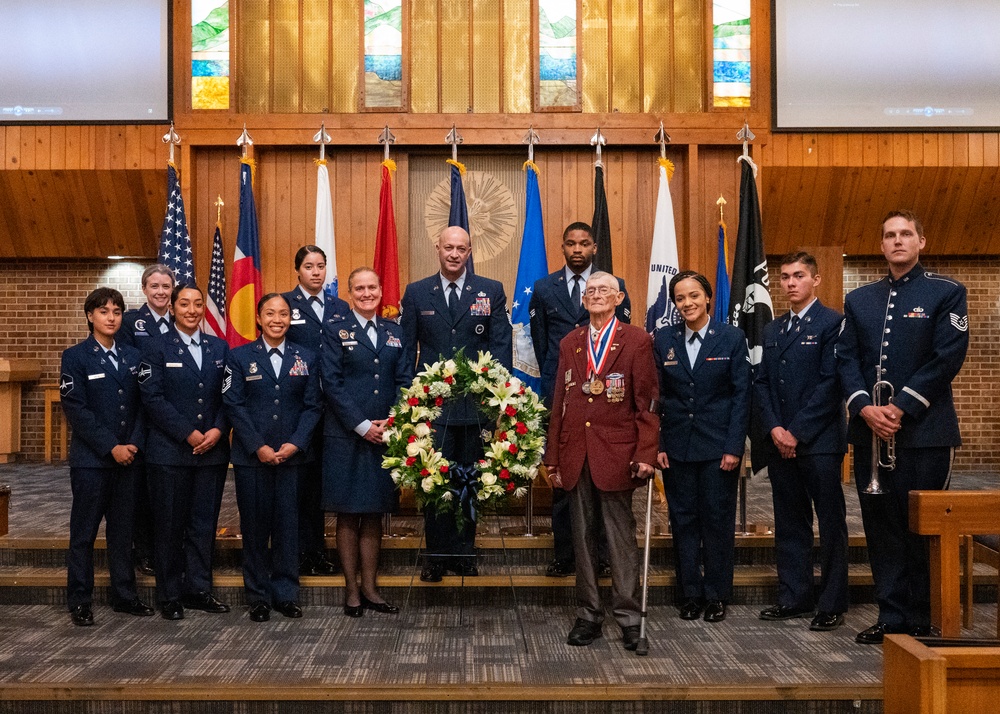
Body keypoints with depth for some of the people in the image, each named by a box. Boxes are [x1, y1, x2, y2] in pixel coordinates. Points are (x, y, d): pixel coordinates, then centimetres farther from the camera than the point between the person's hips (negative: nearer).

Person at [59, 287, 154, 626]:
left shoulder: (132, 356, 11)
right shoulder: (75, 357, -2)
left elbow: (141, 404, 8)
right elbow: (76, 409, -9)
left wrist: (135, 444, -7)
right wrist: (111, 448, -15)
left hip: (129, 457, 4)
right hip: (90, 459, -4)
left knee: (123, 531, 10)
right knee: (83, 532, 4)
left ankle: (124, 595, 19)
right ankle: (80, 601, 12)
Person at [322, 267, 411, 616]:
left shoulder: (394, 332, 12)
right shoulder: (337, 332, 1)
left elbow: (404, 380, 7)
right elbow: (332, 385, -7)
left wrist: (391, 422, -8)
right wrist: (363, 426, -13)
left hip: (385, 434, 3)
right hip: (346, 436, -3)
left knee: (374, 515, 9)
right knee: (348, 516, 3)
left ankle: (370, 588, 17)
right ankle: (351, 591, 12)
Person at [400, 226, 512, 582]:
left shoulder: (491, 291, 5)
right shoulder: (416, 293, 6)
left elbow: (501, 345, 1)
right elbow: (407, 349, 6)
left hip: (477, 402, 0)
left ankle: (464, 553, 21)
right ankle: (437, 554, 13)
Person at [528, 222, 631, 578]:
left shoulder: (615, 287, 6)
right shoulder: (543, 289, 9)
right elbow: (539, 340, 15)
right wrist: (555, 379, 13)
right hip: (559, 393, 1)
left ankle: (600, 554, 10)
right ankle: (564, 555, 10)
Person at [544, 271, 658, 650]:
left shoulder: (636, 340, 1)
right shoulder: (569, 343, 14)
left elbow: (647, 402, -3)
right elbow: (559, 401, 13)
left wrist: (645, 454, -12)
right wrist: (552, 455, 9)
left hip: (616, 454, -4)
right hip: (575, 454, 4)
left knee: (621, 537, 1)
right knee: (582, 537, 9)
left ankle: (628, 617, 10)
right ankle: (588, 615, 18)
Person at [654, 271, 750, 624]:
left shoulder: (732, 338, -1)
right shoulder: (663, 339, 4)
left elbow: (741, 395, -3)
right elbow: (655, 395, 5)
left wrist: (734, 446, -10)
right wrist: (655, 444, -3)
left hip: (718, 445, -2)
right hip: (677, 445, 2)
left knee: (718, 520, 4)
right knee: (683, 519, 7)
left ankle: (716, 595, 17)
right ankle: (690, 594, 19)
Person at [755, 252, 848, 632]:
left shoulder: (832, 323, -5)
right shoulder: (773, 330, 16)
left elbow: (830, 383, -12)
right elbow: (761, 383, 12)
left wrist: (797, 431, -14)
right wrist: (775, 428, -3)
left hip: (820, 441, -6)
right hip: (780, 442, 6)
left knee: (831, 523, 1)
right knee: (789, 523, 11)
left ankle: (832, 604, 9)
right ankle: (794, 597, 21)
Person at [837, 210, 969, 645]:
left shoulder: (946, 293, 2)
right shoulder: (859, 300, 14)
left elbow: (948, 357, -8)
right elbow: (847, 360, 8)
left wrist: (901, 407, -14)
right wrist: (866, 408, -8)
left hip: (924, 431, -4)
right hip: (869, 431, 4)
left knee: (921, 528, 1)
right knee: (881, 528, 7)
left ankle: (920, 623, 11)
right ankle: (891, 618, 15)